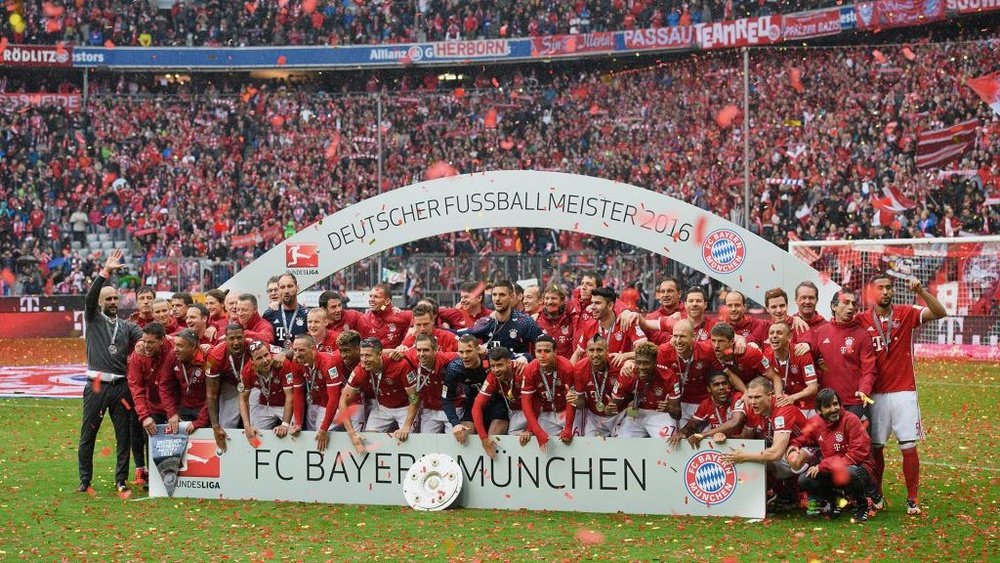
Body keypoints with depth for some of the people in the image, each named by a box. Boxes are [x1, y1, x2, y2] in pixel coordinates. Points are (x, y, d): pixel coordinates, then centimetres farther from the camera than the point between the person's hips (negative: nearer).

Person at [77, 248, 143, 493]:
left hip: (121, 386, 2)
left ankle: (121, 480, 14)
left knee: (124, 435, 4)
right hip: (96, 385, -2)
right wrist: (106, 271, -20)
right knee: (88, 434, 2)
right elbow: (90, 296, -10)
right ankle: (85, 480, 12)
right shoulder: (93, 319, 7)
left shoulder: (127, 326, 13)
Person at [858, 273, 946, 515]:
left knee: (909, 447, -3)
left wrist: (921, 291, -24)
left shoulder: (906, 314, 1)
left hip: (903, 392, -1)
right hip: (876, 394, 1)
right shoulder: (862, 320, 3)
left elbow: (940, 313, -11)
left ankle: (912, 498, 5)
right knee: (876, 447, 6)